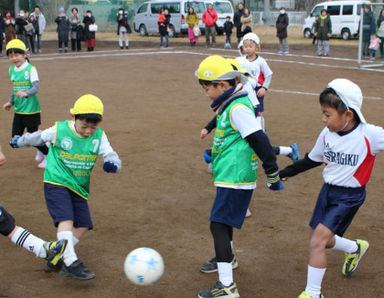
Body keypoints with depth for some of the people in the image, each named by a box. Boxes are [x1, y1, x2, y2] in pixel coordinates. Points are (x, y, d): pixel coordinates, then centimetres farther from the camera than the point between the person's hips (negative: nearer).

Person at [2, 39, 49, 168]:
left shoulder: (30, 69, -14)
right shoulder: (12, 70, 6)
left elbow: (36, 87, -26)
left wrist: (25, 93, -43)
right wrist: (11, 102, 16)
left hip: (31, 110, -7)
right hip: (18, 110, 7)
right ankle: (40, 149, 31)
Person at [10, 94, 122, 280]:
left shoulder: (99, 137, -4)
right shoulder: (59, 130, -10)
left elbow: (111, 156, -11)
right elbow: (38, 138, 7)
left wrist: (112, 164, -36)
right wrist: (19, 141, 24)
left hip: (79, 187, 5)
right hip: (56, 182, -5)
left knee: (83, 226, 3)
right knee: (66, 219, -22)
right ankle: (71, 264, -25)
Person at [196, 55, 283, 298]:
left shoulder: (238, 108, -19)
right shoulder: (230, 105, 11)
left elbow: (260, 141, -20)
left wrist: (273, 174, -16)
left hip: (235, 178, -10)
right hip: (230, 176, 10)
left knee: (219, 225, -11)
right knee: (224, 221, 27)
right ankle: (226, 258, 50)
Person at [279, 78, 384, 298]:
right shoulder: (327, 134, -3)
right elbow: (314, 159, 13)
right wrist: (287, 172, 17)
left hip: (349, 196, -6)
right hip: (328, 190, 6)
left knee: (318, 238, -16)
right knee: (319, 241, 14)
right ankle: (355, 248, 44)